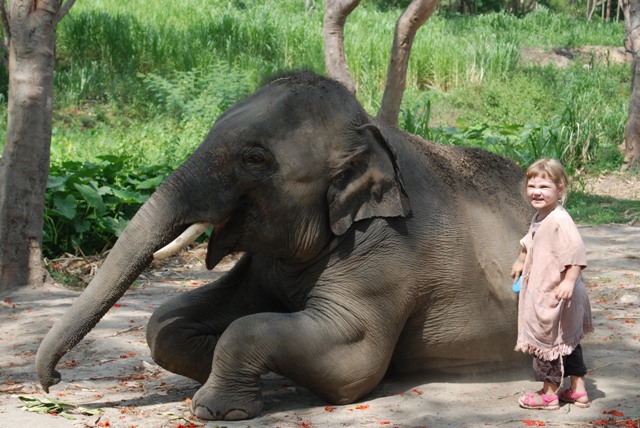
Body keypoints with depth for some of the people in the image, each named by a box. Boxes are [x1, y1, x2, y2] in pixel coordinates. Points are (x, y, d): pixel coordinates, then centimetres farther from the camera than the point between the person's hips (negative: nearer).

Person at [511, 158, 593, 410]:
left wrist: (569, 282, -34)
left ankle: (549, 394, 17)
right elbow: (530, 242, 28)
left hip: (556, 296, -10)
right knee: (567, 341, 17)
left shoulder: (559, 220, -23)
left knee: (549, 339, 3)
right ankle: (578, 390, 27)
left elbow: (576, 252, -30)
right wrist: (521, 262, 42)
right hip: (541, 293, 10)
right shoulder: (539, 217, 8)